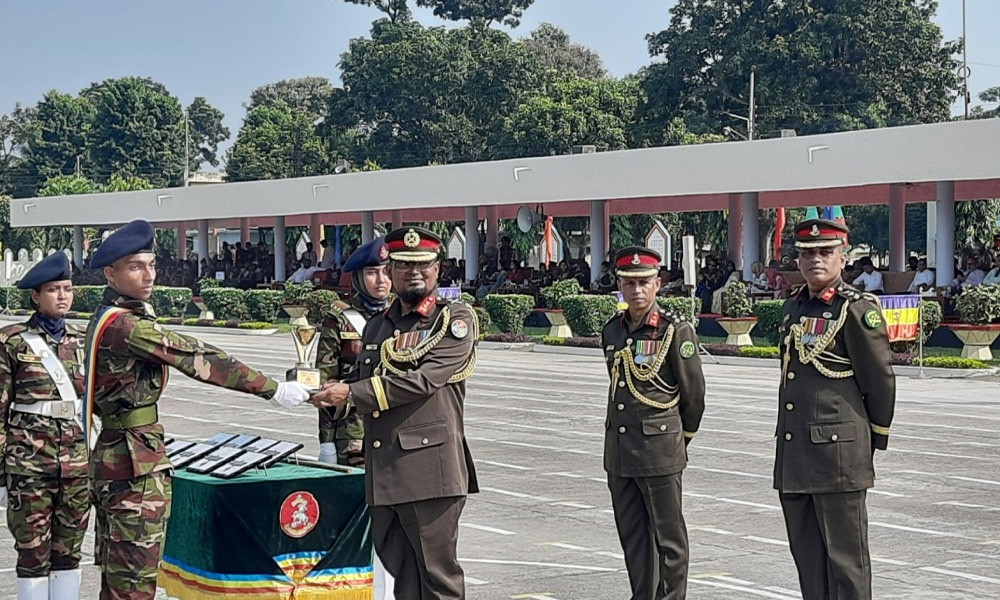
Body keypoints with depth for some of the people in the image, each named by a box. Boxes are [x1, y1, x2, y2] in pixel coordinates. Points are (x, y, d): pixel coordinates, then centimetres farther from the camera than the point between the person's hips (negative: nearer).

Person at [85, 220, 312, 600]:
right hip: (135, 465, -10)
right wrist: (272, 390, -21)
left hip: (113, 458, 10)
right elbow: (196, 358, -22)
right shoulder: (124, 326, -19)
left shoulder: (107, 319, 13)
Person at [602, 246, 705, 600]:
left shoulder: (676, 329, -8)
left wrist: (681, 436, 8)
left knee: (668, 536, 3)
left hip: (659, 451, -6)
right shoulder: (612, 331, 9)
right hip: (618, 450, 6)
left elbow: (694, 391, -3)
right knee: (632, 535, 11)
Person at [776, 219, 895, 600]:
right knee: (805, 553, 13)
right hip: (793, 452, 8)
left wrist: (875, 438, 2)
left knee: (845, 554, 0)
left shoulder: (858, 309, -9)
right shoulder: (793, 308, 13)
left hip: (839, 452, -7)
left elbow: (880, 381, -6)